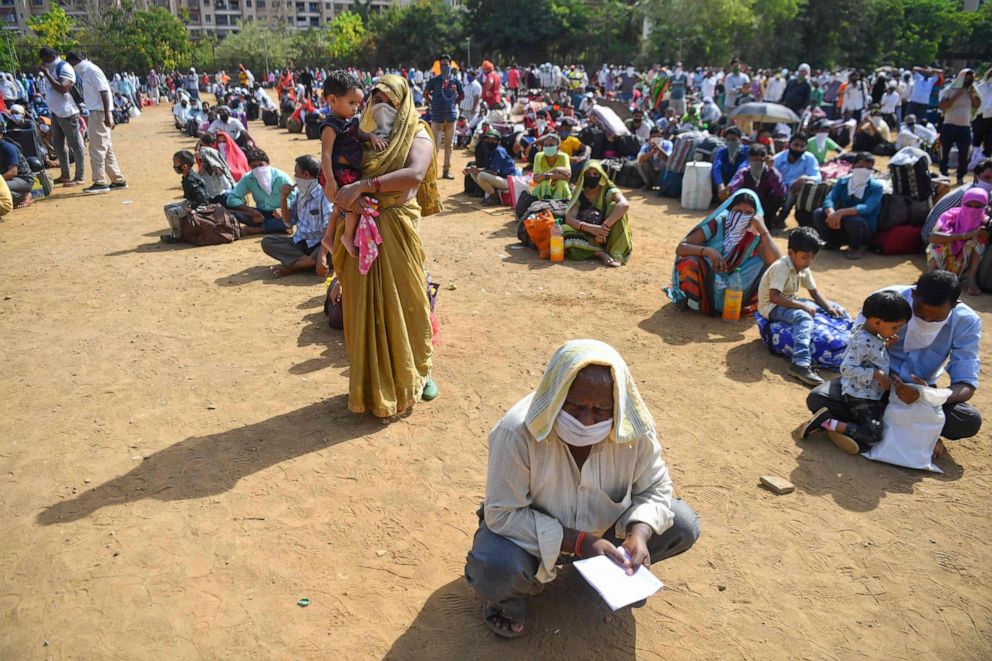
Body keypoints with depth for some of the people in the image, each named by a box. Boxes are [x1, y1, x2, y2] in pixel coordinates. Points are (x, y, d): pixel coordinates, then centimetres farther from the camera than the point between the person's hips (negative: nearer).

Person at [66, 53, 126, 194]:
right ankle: (118, 180, 16)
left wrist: (107, 116, -23)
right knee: (106, 148, 12)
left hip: (100, 112, -10)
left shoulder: (92, 70, -11)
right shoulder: (85, 72, 18)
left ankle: (100, 182, -3)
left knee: (97, 148, -7)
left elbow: (104, 92, -18)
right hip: (96, 112, 10)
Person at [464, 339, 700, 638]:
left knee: (684, 526, -10)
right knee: (495, 569, -35)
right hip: (531, 531, -3)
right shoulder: (517, 432, -32)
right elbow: (503, 513, -27)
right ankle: (511, 593, 4)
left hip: (604, 526, 4)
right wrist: (577, 542, -33)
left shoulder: (633, 427, -22)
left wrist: (640, 534, -28)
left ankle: (620, 570, 17)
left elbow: (655, 488, -7)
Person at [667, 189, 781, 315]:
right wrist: (708, 251, -41)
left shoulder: (754, 236, -7)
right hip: (703, 282, -2)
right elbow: (680, 248, -23)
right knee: (690, 263, -34)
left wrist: (763, 229, -24)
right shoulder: (717, 223, -15)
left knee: (766, 265, -14)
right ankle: (691, 301, -6)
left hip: (730, 287, 3)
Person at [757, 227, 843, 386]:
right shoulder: (781, 267, -23)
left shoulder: (804, 268, 4)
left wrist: (829, 307, -7)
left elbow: (814, 292, 11)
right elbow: (773, 297, -32)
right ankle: (800, 364, -49)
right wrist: (803, 306, -31)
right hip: (772, 307, -9)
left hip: (791, 302, 9)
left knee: (834, 307, 5)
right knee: (804, 318, -37)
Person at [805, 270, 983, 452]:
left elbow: (967, 385, -19)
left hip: (919, 390, 1)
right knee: (817, 399, -27)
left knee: (971, 421, -28)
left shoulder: (967, 323, -16)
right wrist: (887, 378, -34)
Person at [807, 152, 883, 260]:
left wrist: (841, 212, -44)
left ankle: (856, 248, -6)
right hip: (843, 227, 4)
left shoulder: (876, 187, -12)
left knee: (854, 220, -38)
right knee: (818, 214, -15)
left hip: (865, 229, -4)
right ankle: (833, 243, 9)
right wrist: (832, 213, -38)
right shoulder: (843, 181, 0)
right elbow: (829, 199, -14)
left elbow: (867, 208, -29)